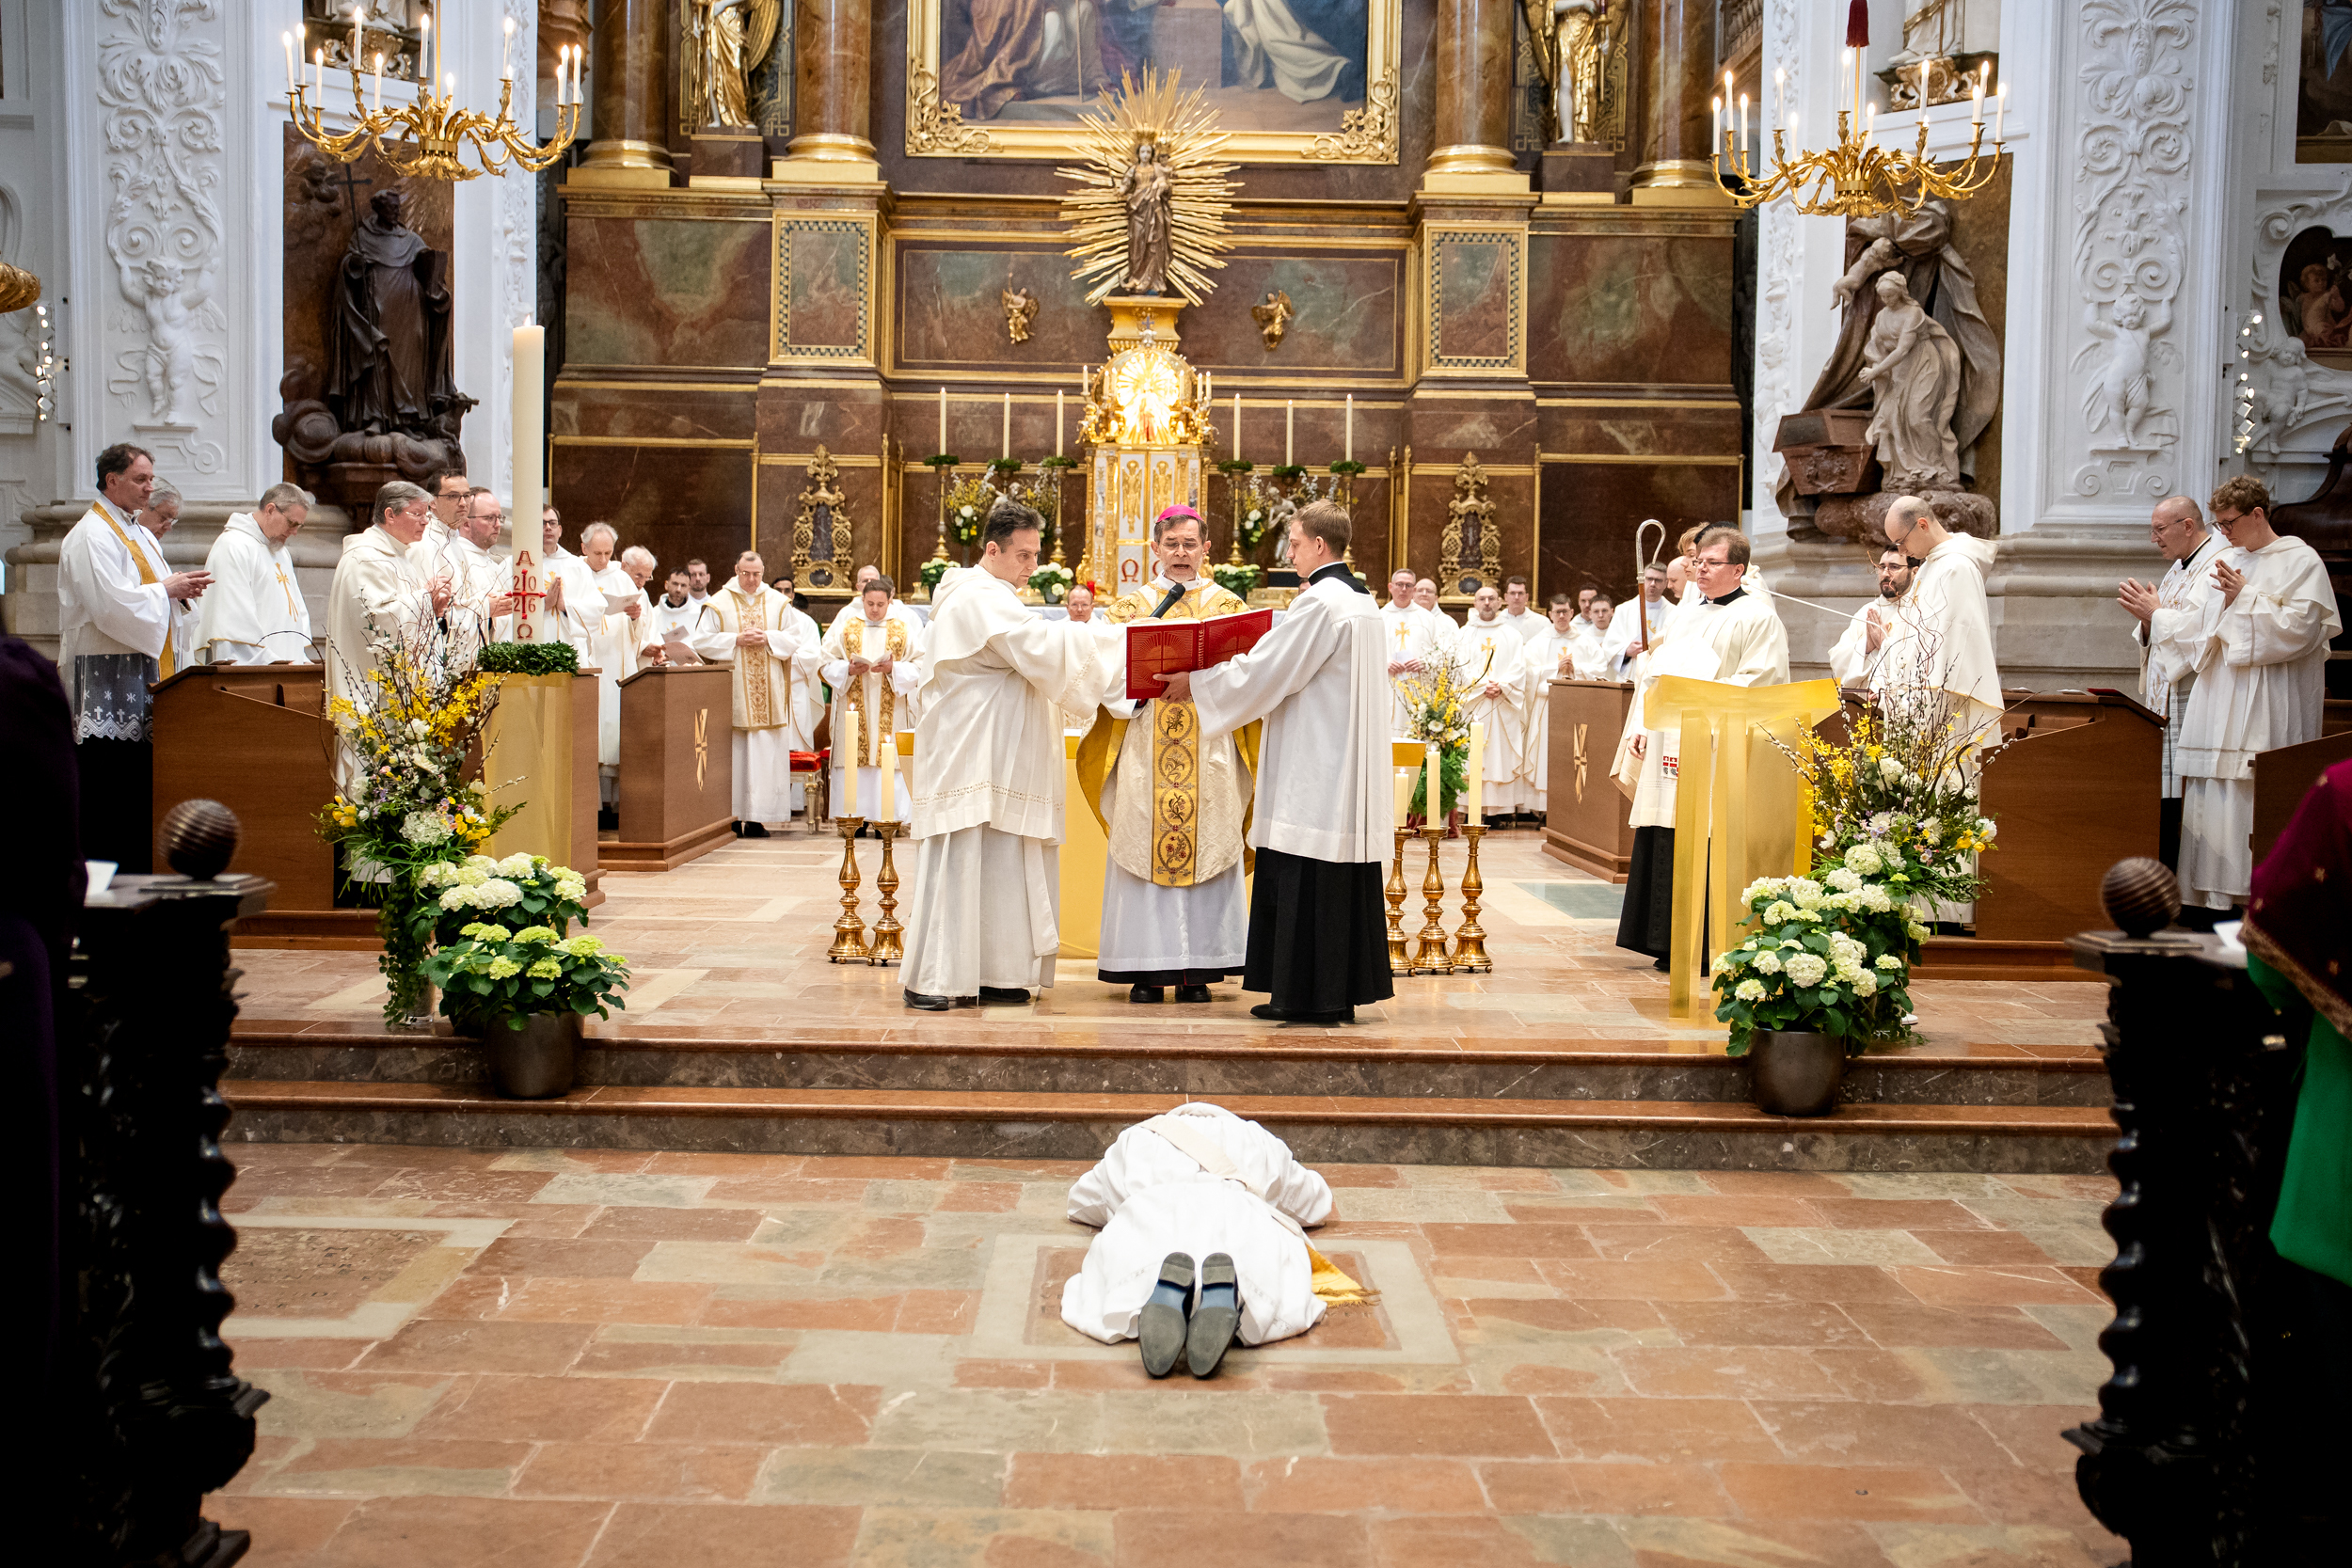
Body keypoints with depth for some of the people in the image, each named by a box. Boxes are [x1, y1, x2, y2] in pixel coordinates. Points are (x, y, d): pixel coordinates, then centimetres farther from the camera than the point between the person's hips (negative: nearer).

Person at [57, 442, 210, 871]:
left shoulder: (142, 535, 19)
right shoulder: (92, 536, -10)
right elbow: (112, 605, -20)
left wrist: (180, 592, 3)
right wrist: (165, 589, -11)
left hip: (143, 675, 9)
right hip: (106, 679, -9)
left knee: (143, 783, 7)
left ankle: (141, 873, 11)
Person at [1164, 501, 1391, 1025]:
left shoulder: (1319, 602, -15)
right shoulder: (1362, 601, 14)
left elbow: (1263, 671, -14)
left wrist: (1196, 683, -4)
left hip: (1314, 768, -9)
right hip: (1348, 769, 9)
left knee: (1304, 880, -4)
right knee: (1340, 881, 11)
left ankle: (1308, 996, -1)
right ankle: (1340, 992, 15)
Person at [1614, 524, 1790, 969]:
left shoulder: (1758, 618, -4)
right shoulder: (1689, 616, 20)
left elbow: (1761, 682, -14)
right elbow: (1656, 673, 22)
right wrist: (1642, 726, 10)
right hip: (1671, 745, 8)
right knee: (1666, 846, 8)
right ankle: (1671, 944, 15)